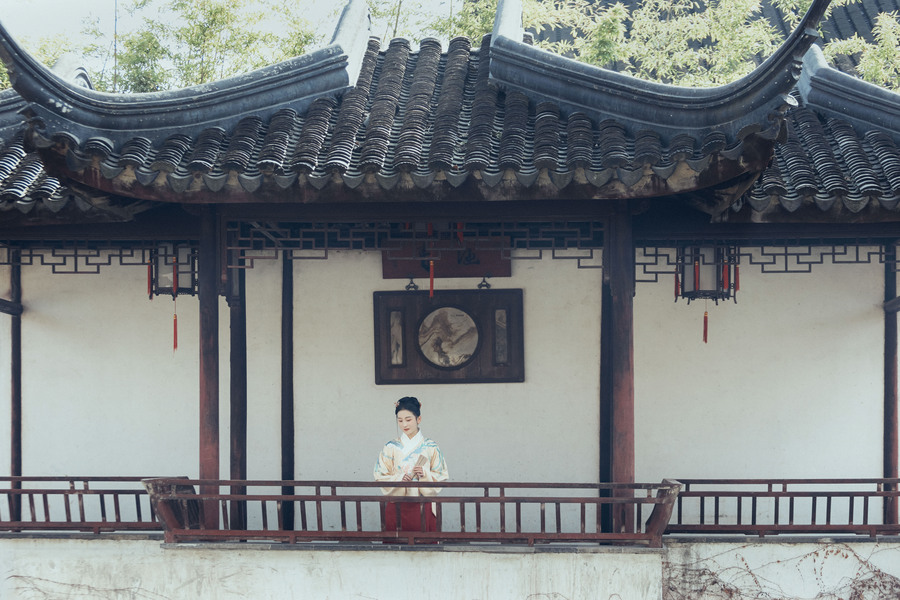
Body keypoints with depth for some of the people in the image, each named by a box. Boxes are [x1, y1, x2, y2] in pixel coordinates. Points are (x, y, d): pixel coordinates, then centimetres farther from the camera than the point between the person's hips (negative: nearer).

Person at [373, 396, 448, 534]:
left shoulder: (431, 447, 4)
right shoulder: (390, 448, 5)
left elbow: (441, 477, 4)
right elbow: (381, 478, 3)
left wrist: (425, 474, -14)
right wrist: (399, 479, -14)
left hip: (423, 507, 0)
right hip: (396, 508, 0)